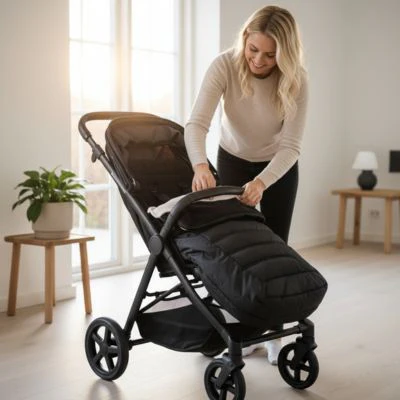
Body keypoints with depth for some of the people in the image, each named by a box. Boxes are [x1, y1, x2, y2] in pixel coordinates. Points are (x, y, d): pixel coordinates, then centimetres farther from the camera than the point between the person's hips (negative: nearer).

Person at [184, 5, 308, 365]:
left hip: (279, 168, 0)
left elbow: (290, 146, -30)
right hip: (233, 161, 1)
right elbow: (197, 123, -38)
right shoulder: (225, 66, -29)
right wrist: (200, 165, -57)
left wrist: (261, 182, -47)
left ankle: (274, 334, 12)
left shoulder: (295, 80, -29)